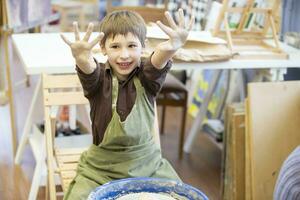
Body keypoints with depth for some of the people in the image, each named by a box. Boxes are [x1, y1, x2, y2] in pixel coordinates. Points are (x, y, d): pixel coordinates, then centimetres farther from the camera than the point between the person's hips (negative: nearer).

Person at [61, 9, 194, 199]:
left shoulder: (146, 76, -8)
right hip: (101, 167, 0)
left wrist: (170, 48, -56)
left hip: (146, 164, 1)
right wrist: (82, 59, -59)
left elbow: (158, 62, -31)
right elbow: (89, 70, -32)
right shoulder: (98, 77, -9)